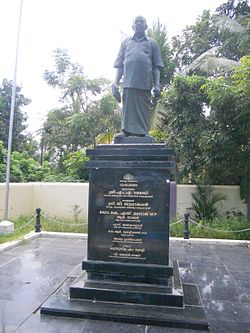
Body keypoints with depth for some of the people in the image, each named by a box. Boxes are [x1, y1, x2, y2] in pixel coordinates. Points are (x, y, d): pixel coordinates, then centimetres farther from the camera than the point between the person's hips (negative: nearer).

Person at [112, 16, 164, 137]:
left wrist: (157, 84, 0)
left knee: (144, 114, -1)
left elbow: (156, 67, 13)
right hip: (128, 84, 0)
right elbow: (119, 66, 16)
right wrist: (115, 84, 4)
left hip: (145, 85, 0)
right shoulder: (126, 42, 23)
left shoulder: (152, 43, 21)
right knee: (128, 113, -4)